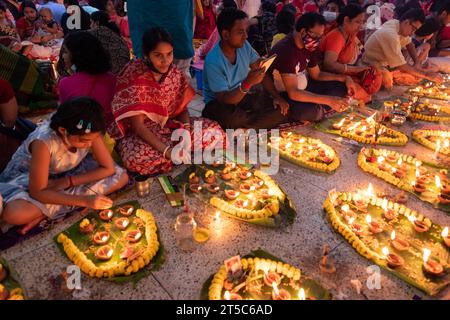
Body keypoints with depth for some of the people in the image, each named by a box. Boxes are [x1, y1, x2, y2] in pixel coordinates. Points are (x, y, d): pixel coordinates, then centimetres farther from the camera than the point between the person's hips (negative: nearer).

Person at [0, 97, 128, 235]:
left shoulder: (89, 134, -24)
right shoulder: (43, 142, -36)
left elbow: (109, 169, -18)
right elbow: (38, 192, -31)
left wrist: (67, 181, -25)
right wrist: (85, 200, -37)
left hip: (67, 173, 6)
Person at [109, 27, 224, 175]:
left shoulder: (175, 73, -4)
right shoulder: (134, 77, -20)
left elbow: (183, 108, 5)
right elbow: (137, 125, -21)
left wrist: (186, 129, -18)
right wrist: (167, 151, -32)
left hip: (169, 125, 4)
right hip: (139, 132, -4)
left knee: (214, 130, -11)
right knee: (137, 158, -38)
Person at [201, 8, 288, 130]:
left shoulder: (244, 45, -7)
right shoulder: (213, 61, -25)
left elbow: (262, 71, 0)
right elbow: (224, 99, -26)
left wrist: (276, 96, -12)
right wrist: (247, 84, -41)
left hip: (242, 97, 6)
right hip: (218, 103, -5)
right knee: (233, 119, -41)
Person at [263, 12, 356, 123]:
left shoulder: (308, 46, -1)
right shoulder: (285, 50, -28)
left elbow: (317, 75, 12)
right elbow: (293, 93, -34)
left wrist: (345, 78, -2)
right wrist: (329, 100, -38)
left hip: (303, 88, 9)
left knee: (341, 86, 3)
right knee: (311, 111, -37)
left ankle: (317, 109, -12)